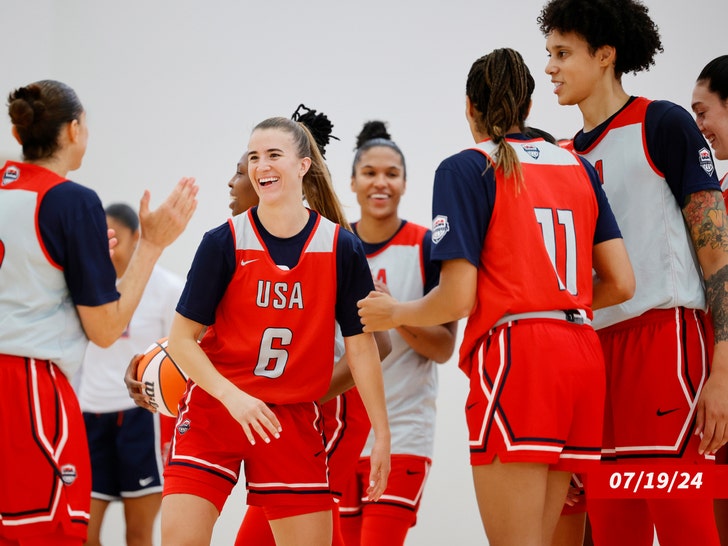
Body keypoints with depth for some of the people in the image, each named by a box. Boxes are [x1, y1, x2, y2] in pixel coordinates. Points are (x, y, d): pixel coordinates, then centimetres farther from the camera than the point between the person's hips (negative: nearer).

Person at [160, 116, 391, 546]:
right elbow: (182, 339, -5)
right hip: (213, 413, -1)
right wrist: (231, 396, -19)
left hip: (292, 420, 2)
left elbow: (361, 346, 3)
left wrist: (383, 435, 3)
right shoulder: (224, 242, -6)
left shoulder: (342, 248, -2)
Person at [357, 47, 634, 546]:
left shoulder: (467, 168, -1)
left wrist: (393, 313, 11)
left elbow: (457, 300, -8)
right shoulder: (578, 168, 16)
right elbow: (621, 284, 11)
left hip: (514, 356, -7)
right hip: (582, 355, 7)